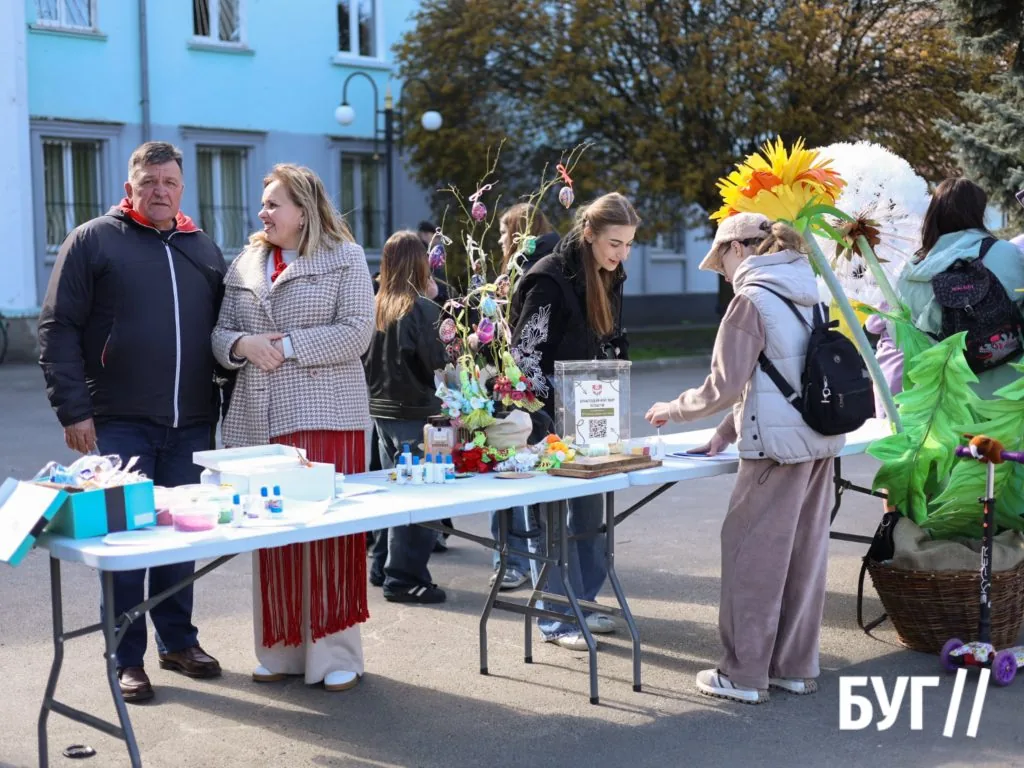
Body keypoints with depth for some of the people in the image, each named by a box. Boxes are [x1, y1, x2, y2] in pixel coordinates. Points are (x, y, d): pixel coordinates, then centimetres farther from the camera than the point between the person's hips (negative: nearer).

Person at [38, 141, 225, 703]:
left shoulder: (204, 250, 13)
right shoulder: (93, 241, -1)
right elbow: (57, 329, -5)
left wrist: (228, 405, 11)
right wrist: (73, 409, -11)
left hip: (191, 425, 4)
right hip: (119, 424, -4)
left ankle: (178, 640, 27)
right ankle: (128, 659, 11)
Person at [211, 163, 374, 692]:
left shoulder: (344, 258, 1)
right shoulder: (245, 265, 15)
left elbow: (356, 331, -8)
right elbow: (221, 333, 16)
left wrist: (289, 346, -13)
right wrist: (242, 345, -6)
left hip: (325, 416, -4)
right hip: (258, 421, 5)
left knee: (329, 534, -4)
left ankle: (334, 653, 6)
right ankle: (279, 648, 18)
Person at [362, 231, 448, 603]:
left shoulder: (376, 305, 5)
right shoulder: (422, 307, -15)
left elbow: (365, 358, 11)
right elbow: (435, 360, -16)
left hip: (381, 408, 7)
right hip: (414, 410, -7)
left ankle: (383, 566, 27)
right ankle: (404, 576, 1)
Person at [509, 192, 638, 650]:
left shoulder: (609, 278, 9)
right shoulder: (551, 279, -17)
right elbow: (524, 354, -17)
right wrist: (553, 408, -19)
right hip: (548, 419, -8)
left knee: (591, 509, 13)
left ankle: (584, 602, 25)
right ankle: (557, 619, 7)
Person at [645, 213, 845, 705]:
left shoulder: (752, 300, -11)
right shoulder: (806, 295, 14)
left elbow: (724, 386, -11)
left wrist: (673, 410, 6)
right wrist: (728, 431, 18)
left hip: (778, 446, -8)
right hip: (820, 442, 8)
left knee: (752, 554, 0)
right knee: (804, 553, 12)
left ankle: (745, 675, 6)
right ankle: (796, 667, 21)